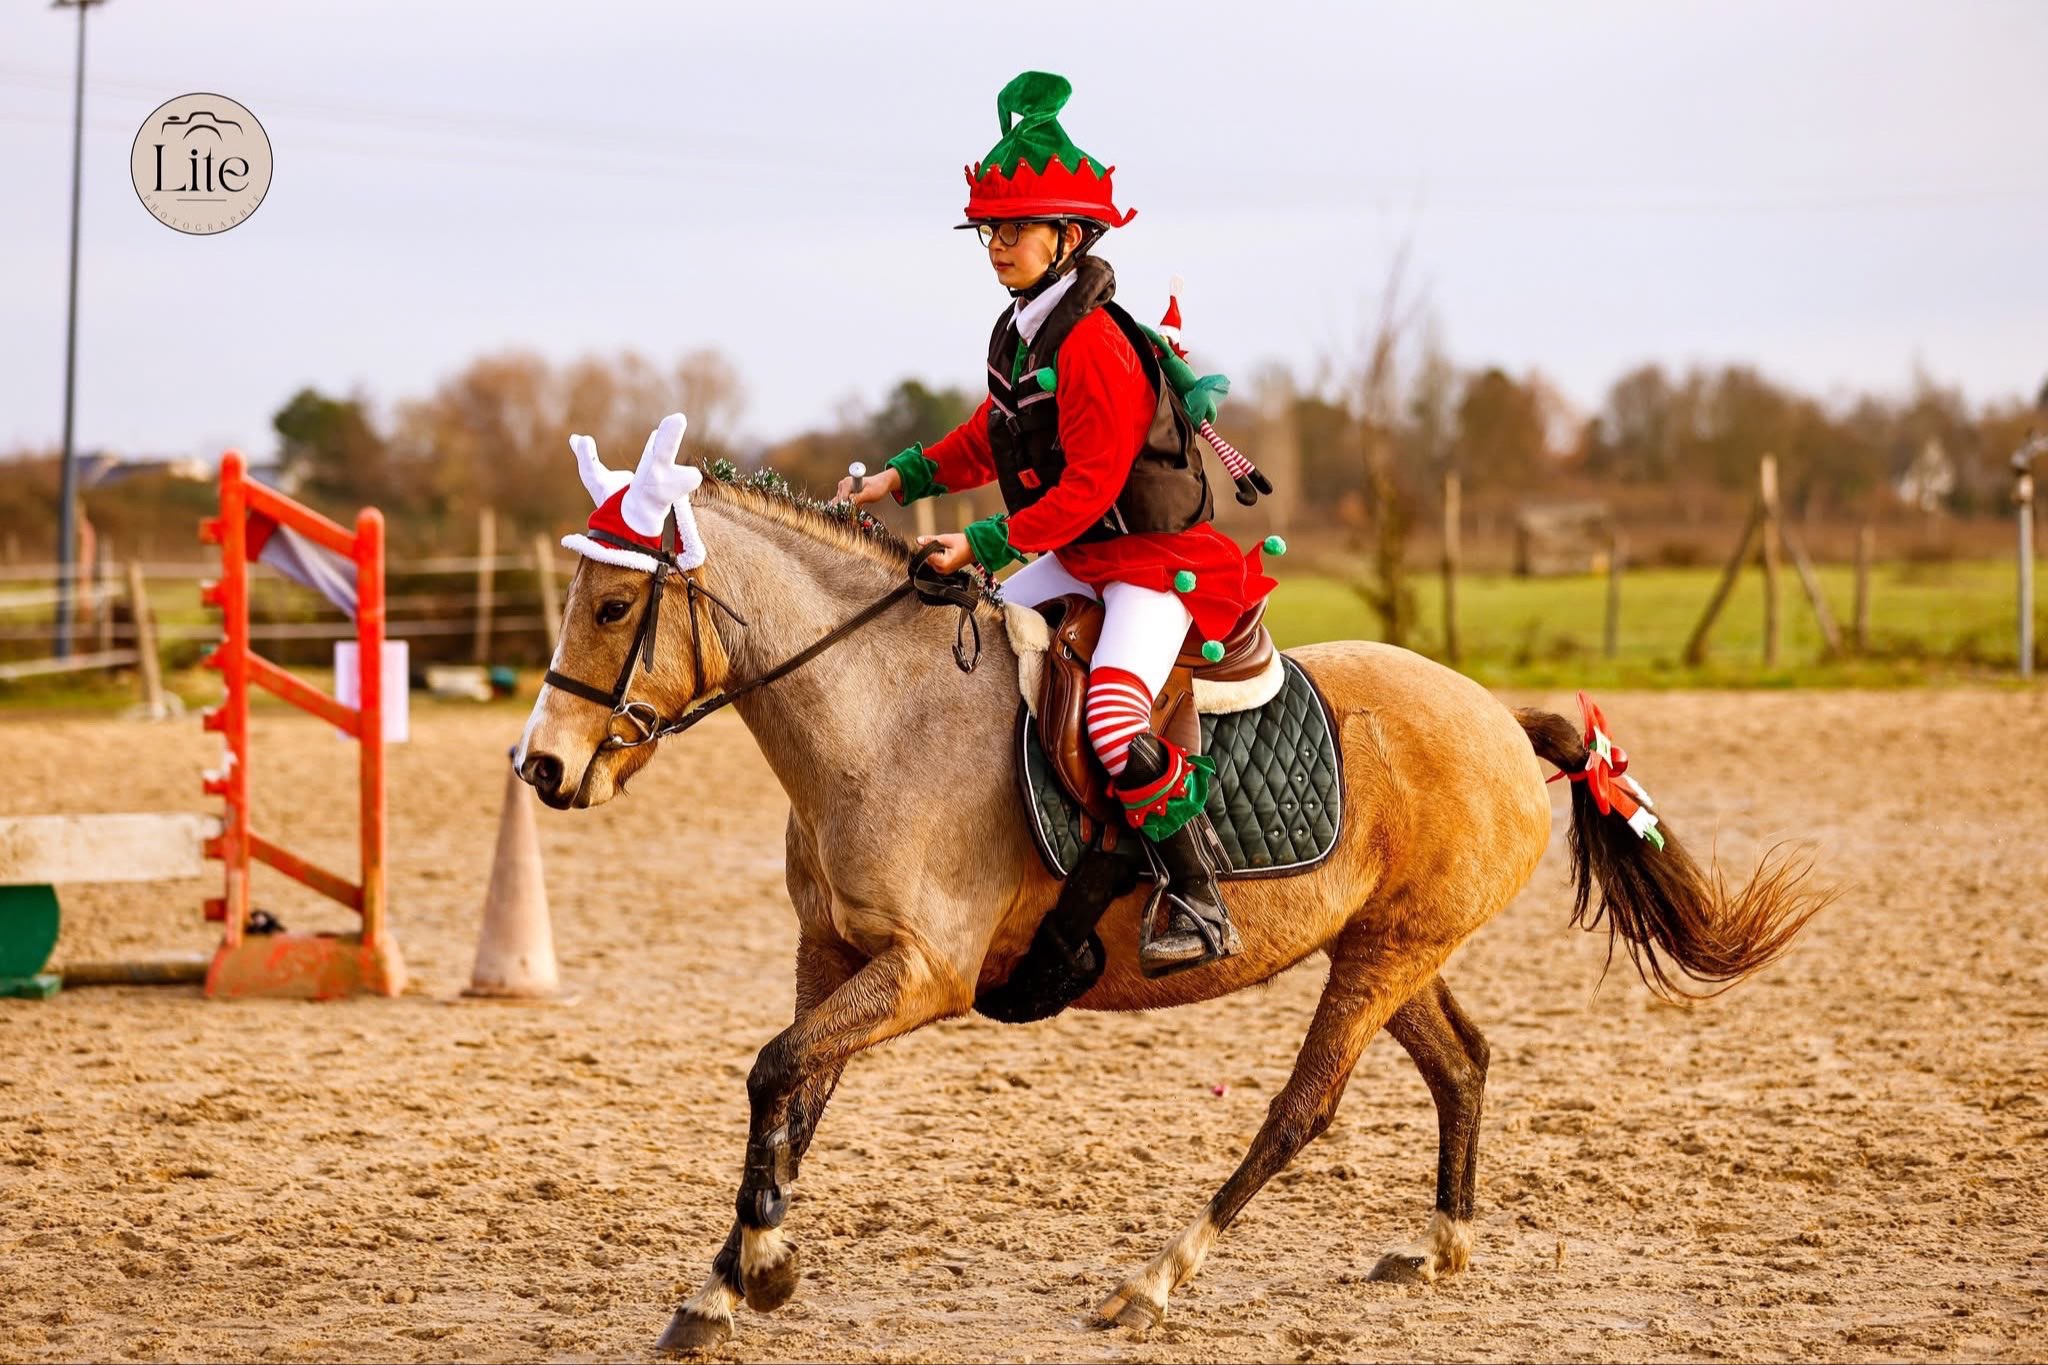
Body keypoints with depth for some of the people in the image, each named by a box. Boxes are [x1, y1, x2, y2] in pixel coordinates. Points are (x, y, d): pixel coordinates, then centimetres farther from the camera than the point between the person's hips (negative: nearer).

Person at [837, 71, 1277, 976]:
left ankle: (1201, 907, -21)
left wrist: (984, 546, -24)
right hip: (1079, 558, 10)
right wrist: (903, 479, 8)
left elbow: (1086, 488, -24)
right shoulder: (1017, 335, 6)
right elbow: (990, 440, 21)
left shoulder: (1095, 345, -23)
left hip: (1161, 560, -10)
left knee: (1114, 717, -30)